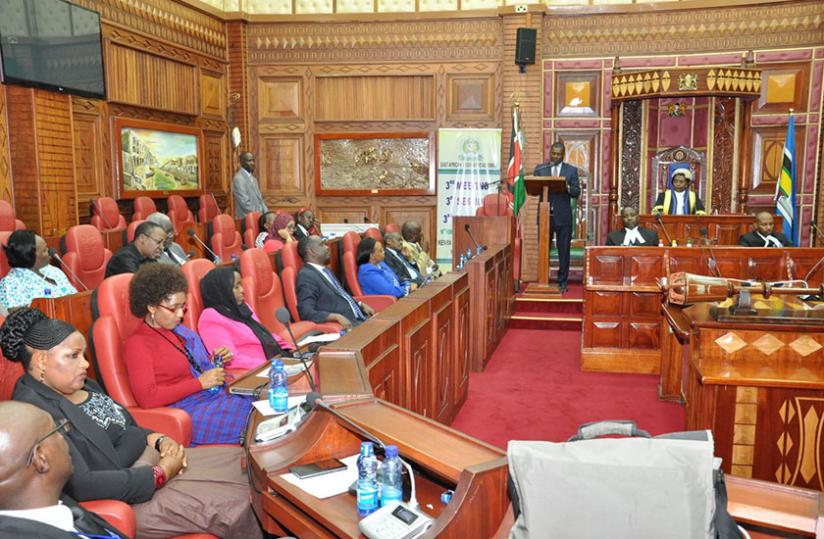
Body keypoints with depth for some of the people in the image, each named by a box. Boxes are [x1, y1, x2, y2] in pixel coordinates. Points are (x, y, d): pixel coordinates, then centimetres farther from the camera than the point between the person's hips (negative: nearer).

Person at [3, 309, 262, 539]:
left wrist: (160, 440, -6)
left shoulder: (80, 385, 6)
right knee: (233, 507, -17)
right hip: (121, 499, -9)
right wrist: (161, 474, -22)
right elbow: (80, 485, -29)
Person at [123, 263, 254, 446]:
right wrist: (200, 382, -15)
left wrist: (217, 360, 6)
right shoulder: (137, 344, -4)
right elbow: (147, 397, -14)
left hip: (216, 395, 8)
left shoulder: (179, 330, 16)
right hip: (186, 411, -8)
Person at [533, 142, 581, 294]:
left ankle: (562, 282, 11)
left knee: (564, 251, 3)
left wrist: (567, 188, -20)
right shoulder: (539, 169, 8)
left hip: (563, 217, -1)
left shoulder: (571, 170, 6)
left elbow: (576, 193, 0)